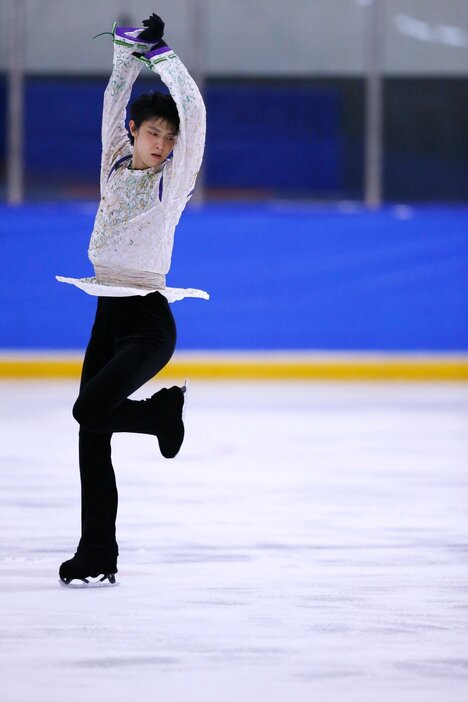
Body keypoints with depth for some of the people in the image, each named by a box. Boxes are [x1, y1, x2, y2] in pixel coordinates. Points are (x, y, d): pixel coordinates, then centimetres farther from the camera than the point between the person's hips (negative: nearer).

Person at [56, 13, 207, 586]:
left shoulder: (174, 179, -4)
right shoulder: (117, 164, 9)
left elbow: (194, 113, -15)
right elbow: (116, 99, 11)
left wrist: (163, 57, -15)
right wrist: (128, 50, -1)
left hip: (148, 323, -6)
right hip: (108, 316, 6)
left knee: (90, 409, -22)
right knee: (92, 435, 4)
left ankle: (164, 411, 8)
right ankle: (97, 556, 9)